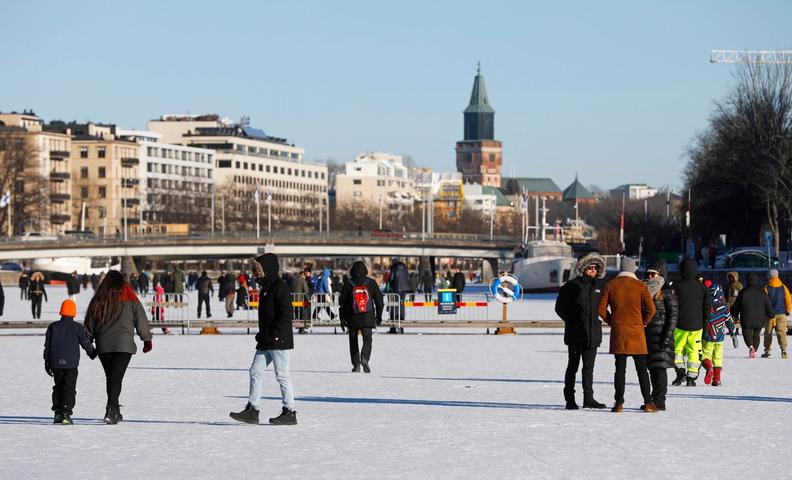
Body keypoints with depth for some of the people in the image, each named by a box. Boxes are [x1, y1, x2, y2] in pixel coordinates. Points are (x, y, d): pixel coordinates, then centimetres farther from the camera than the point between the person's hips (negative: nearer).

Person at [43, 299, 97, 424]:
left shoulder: (53, 326, 5)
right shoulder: (77, 328, -3)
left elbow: (47, 346, 7)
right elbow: (86, 343, 2)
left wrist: (47, 362, 13)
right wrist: (92, 353, 22)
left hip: (56, 362, 3)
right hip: (71, 363, -3)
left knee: (58, 387, 16)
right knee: (69, 388, -2)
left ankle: (58, 413, 13)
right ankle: (66, 413, -14)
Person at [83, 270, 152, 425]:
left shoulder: (98, 300, 5)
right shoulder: (129, 298, -1)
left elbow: (89, 323, 9)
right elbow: (141, 319, 3)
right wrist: (147, 339, 12)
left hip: (103, 345, 3)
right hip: (123, 344, -3)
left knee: (110, 378, 15)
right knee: (116, 378, -8)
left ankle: (115, 411, 22)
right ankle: (111, 409, -24)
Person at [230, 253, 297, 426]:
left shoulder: (280, 287, -13)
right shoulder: (266, 287, 17)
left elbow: (286, 314, -20)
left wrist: (274, 334, -21)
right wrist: (262, 335, 15)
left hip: (279, 340, -10)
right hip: (266, 341, 10)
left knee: (282, 375, -4)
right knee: (256, 371, 7)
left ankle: (289, 413, 2)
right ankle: (252, 410, 9)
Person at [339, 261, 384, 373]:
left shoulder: (348, 284, 1)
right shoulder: (371, 283, 2)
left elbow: (342, 302, 1)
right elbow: (379, 300, 6)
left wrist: (342, 318, 7)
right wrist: (379, 315, 16)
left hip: (352, 318, 0)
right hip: (368, 317, 0)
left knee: (353, 340, 12)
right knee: (367, 339, 4)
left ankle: (356, 365, 8)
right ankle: (365, 358, -22)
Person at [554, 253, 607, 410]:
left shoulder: (598, 286, 10)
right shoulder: (572, 286, -6)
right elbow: (560, 307, -3)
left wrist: (597, 320, 9)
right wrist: (572, 321, -6)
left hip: (593, 334, 5)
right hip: (575, 334, -5)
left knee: (589, 367, 8)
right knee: (573, 366, 0)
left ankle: (588, 398, 12)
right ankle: (570, 399, 4)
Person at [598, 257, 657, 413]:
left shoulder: (610, 285, 3)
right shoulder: (640, 286, -2)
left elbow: (602, 309, 0)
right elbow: (651, 309, -8)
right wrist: (644, 322, 9)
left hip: (617, 332, 1)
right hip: (636, 332, -1)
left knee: (620, 368, 4)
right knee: (641, 368, 4)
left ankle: (619, 403, 0)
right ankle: (648, 403, 2)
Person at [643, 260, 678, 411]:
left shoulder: (667, 291, -6)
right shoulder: (647, 289, 16)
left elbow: (673, 314, -10)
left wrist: (667, 336, -16)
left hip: (661, 334, -7)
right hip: (648, 334, 8)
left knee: (659, 367, -9)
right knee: (652, 367, 9)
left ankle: (659, 401, -8)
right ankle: (654, 401, 13)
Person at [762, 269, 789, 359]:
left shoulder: (766, 288, -5)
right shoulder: (783, 288, 2)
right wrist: (788, 310, 14)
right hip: (781, 314, 1)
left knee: (768, 332, 9)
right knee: (781, 332, -1)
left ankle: (767, 351, 12)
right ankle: (783, 349, -19)